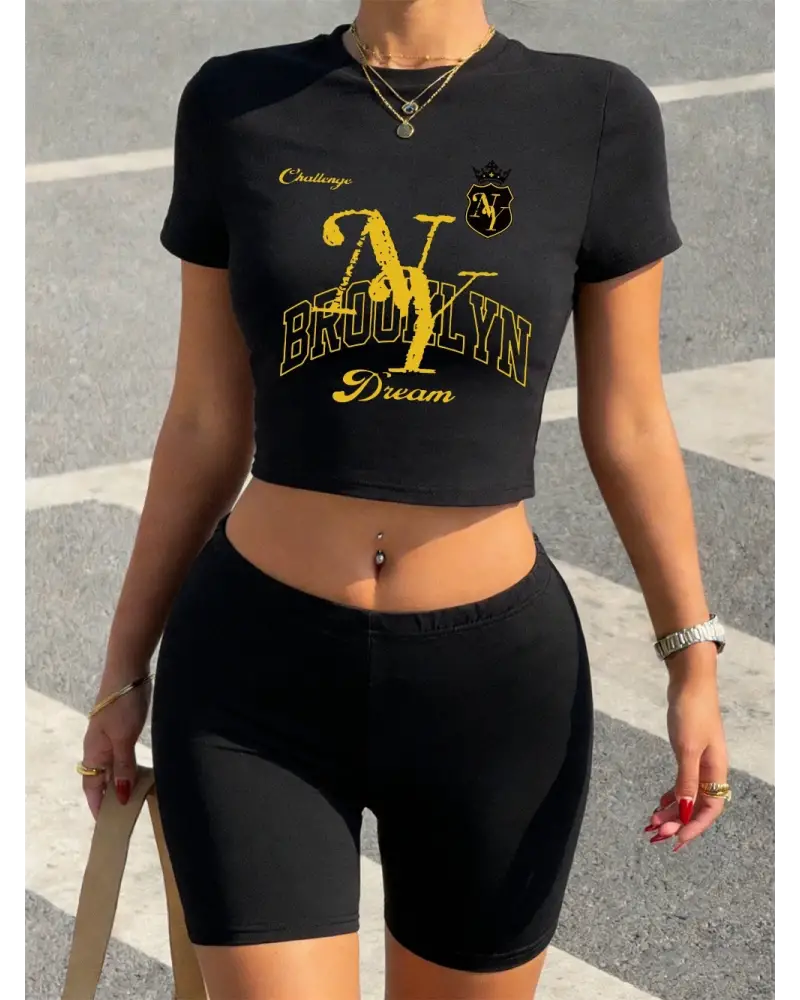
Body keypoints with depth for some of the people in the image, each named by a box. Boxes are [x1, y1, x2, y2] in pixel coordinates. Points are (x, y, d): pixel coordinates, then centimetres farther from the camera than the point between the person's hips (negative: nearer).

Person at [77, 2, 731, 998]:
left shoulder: (596, 113, -5)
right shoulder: (237, 106, -2)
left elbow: (629, 426, 1)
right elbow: (205, 424, 4)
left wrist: (695, 663, -3)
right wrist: (125, 667, 6)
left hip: (493, 685, 1)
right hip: (256, 676, 0)